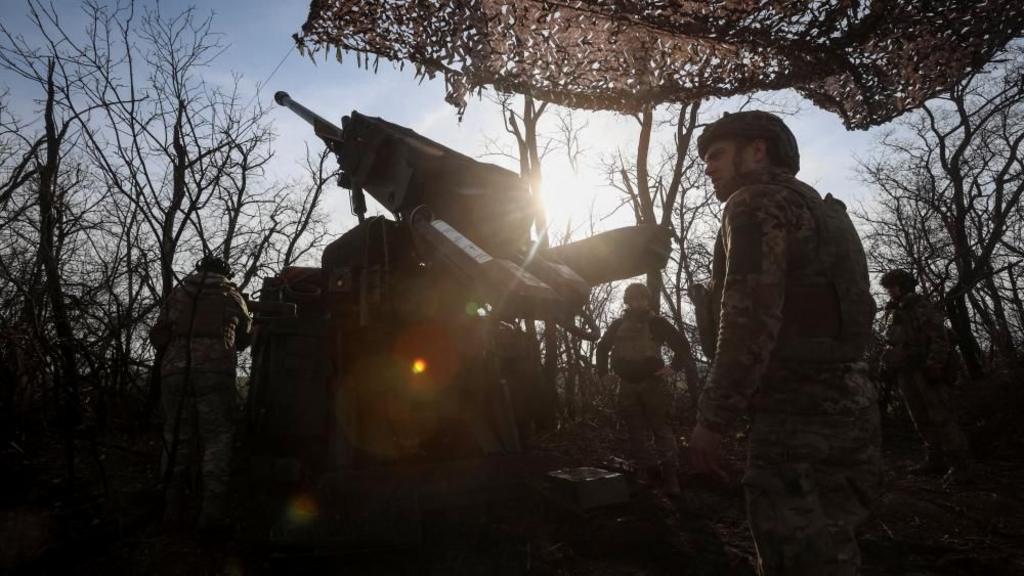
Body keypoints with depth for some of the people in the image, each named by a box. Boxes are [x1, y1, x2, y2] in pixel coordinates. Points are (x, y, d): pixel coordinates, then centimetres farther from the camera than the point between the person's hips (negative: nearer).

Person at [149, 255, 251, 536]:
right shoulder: (231, 294, 14)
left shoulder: (178, 292, 17)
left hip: (175, 371, 3)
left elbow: (157, 336, 12)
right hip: (215, 370, -2)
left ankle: (176, 511, 10)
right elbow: (245, 336, 22)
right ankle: (212, 514, -6)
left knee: (177, 438, 10)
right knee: (217, 438, 0)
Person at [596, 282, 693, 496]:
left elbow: (683, 345, 3)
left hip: (654, 383, -4)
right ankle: (648, 474, 18)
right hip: (628, 386, 4)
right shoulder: (618, 325, 10)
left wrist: (673, 368, -8)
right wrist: (603, 371, 15)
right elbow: (602, 348, 25)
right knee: (636, 434, 7)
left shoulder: (656, 322, 0)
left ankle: (671, 479, 1)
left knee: (662, 430, -4)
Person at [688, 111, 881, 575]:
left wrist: (713, 419, -17)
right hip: (838, 409, 10)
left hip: (801, 419, -10)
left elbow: (751, 317, -20)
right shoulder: (819, 210, 22)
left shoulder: (758, 202, -8)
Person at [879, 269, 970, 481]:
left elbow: (940, 338, -10)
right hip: (905, 374, 7)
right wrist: (888, 365, 13)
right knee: (921, 420, 8)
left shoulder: (923, 308, -4)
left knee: (942, 417, -6)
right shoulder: (892, 312, 17)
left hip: (926, 372, -7)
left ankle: (958, 464, -2)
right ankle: (935, 460, 14)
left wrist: (934, 365, -18)